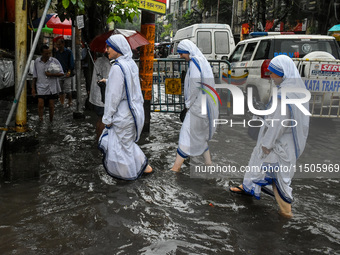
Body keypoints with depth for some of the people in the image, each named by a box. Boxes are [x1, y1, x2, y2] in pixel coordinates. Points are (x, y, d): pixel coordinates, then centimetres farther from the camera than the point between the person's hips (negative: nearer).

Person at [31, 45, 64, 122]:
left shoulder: (54, 61, -3)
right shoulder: (37, 61, 2)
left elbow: (61, 73, -2)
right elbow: (35, 76, 9)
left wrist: (51, 74, -16)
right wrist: (33, 88, 8)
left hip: (52, 88, 0)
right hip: (41, 87, 1)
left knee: (51, 106, 6)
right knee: (40, 105, -10)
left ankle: (51, 122, 21)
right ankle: (41, 121, 3)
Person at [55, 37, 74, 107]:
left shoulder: (68, 52, 0)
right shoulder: (56, 53, 13)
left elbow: (72, 63, -2)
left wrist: (69, 72, -11)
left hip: (67, 74, -4)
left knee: (67, 89, -8)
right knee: (61, 90, 4)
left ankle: (70, 102, 9)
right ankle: (61, 103, 10)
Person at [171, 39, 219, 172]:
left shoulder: (195, 61, -13)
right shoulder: (201, 60, 17)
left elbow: (195, 85, -22)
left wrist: (188, 103, -10)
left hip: (198, 105, -10)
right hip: (202, 105, 10)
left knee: (187, 134, -8)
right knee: (200, 136, 17)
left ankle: (176, 168, -5)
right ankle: (208, 163, 25)